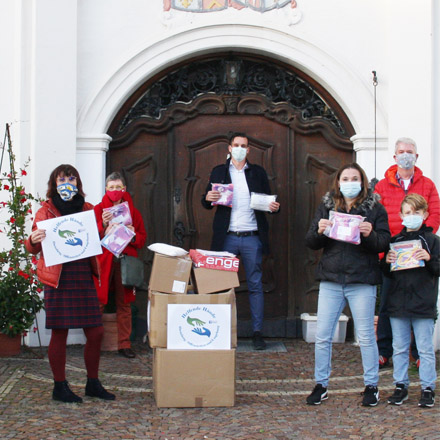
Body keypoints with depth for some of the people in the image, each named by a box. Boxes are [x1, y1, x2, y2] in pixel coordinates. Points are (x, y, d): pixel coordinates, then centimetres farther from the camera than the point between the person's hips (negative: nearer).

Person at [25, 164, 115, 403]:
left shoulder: (87, 210, 14)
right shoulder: (46, 211, 2)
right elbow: (34, 248, 1)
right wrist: (33, 240, -22)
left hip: (84, 278, 4)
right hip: (59, 280, -4)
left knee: (95, 332, 3)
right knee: (59, 333, -1)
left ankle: (93, 384, 19)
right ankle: (60, 387, 12)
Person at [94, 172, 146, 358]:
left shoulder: (133, 211, 14)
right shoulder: (99, 209, 7)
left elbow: (142, 238, 13)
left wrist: (133, 235, -7)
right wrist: (103, 226, -17)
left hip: (125, 261, 2)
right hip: (103, 260, -2)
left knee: (124, 304, 4)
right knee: (98, 302, -7)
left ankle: (124, 344, 10)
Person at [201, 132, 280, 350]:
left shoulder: (258, 172, 13)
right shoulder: (219, 172, 11)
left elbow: (267, 200, 12)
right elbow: (206, 202, 9)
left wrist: (274, 207, -11)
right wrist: (208, 198, -15)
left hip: (252, 237, 0)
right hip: (227, 237, 0)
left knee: (255, 285, 1)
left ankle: (257, 332, 6)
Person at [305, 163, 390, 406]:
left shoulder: (374, 208, 3)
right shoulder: (326, 206, 9)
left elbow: (384, 243, -3)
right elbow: (310, 242, 6)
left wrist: (370, 234, -23)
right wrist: (319, 231, -15)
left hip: (362, 281, -2)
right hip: (331, 280, 2)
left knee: (366, 336, 4)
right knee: (322, 336, 3)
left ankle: (371, 386, 18)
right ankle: (321, 385, 17)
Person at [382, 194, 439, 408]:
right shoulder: (395, 240, 9)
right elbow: (387, 273, 14)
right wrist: (387, 262, -6)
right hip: (397, 302, 4)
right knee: (399, 348, 10)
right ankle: (400, 386, 20)